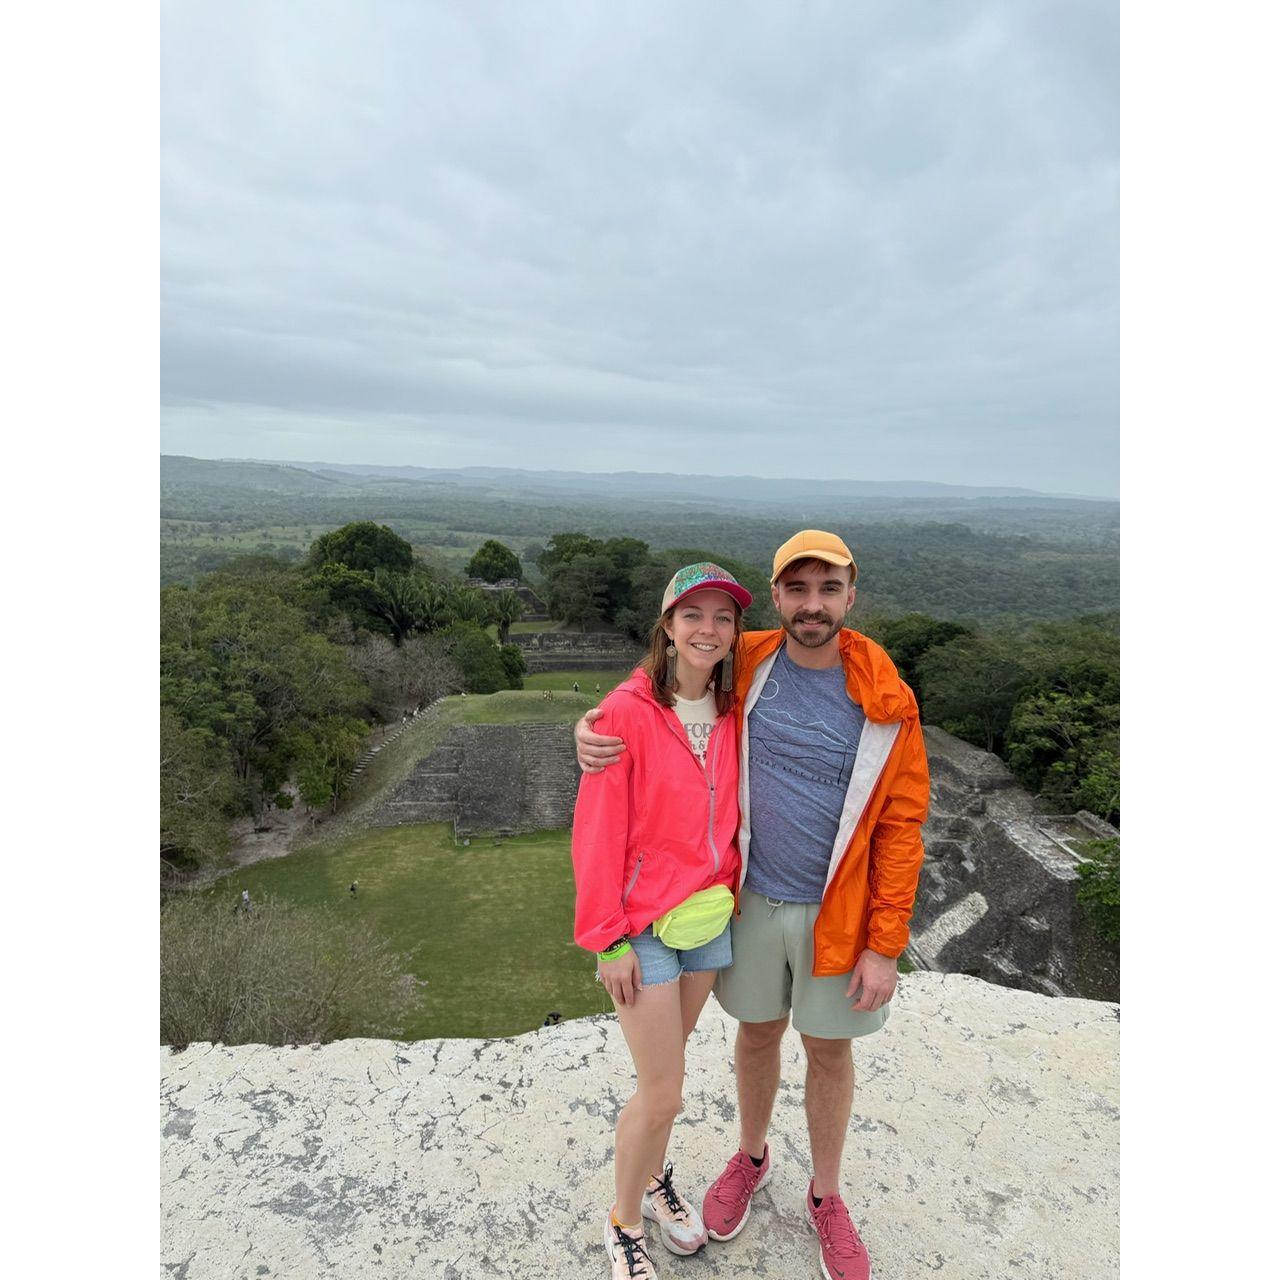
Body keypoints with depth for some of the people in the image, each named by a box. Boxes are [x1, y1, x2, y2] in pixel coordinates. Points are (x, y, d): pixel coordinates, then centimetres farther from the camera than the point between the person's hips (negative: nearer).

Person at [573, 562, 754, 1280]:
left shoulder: (731, 713, 0)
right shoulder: (630, 710, -18)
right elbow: (599, 830, -15)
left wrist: (732, 894, 9)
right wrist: (609, 938, -13)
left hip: (710, 915, 5)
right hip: (644, 925, -5)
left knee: (667, 1067, 22)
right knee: (663, 1095, 3)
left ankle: (654, 1177, 49)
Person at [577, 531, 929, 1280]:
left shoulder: (887, 702, -14)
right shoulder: (746, 667, -10)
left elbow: (901, 828, -9)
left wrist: (885, 945, -9)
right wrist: (595, 726, -16)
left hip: (837, 911, -1)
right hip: (754, 900, 1)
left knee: (830, 1050, 18)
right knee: (758, 1034, 22)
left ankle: (826, 1197, 44)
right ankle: (752, 1159, 50)